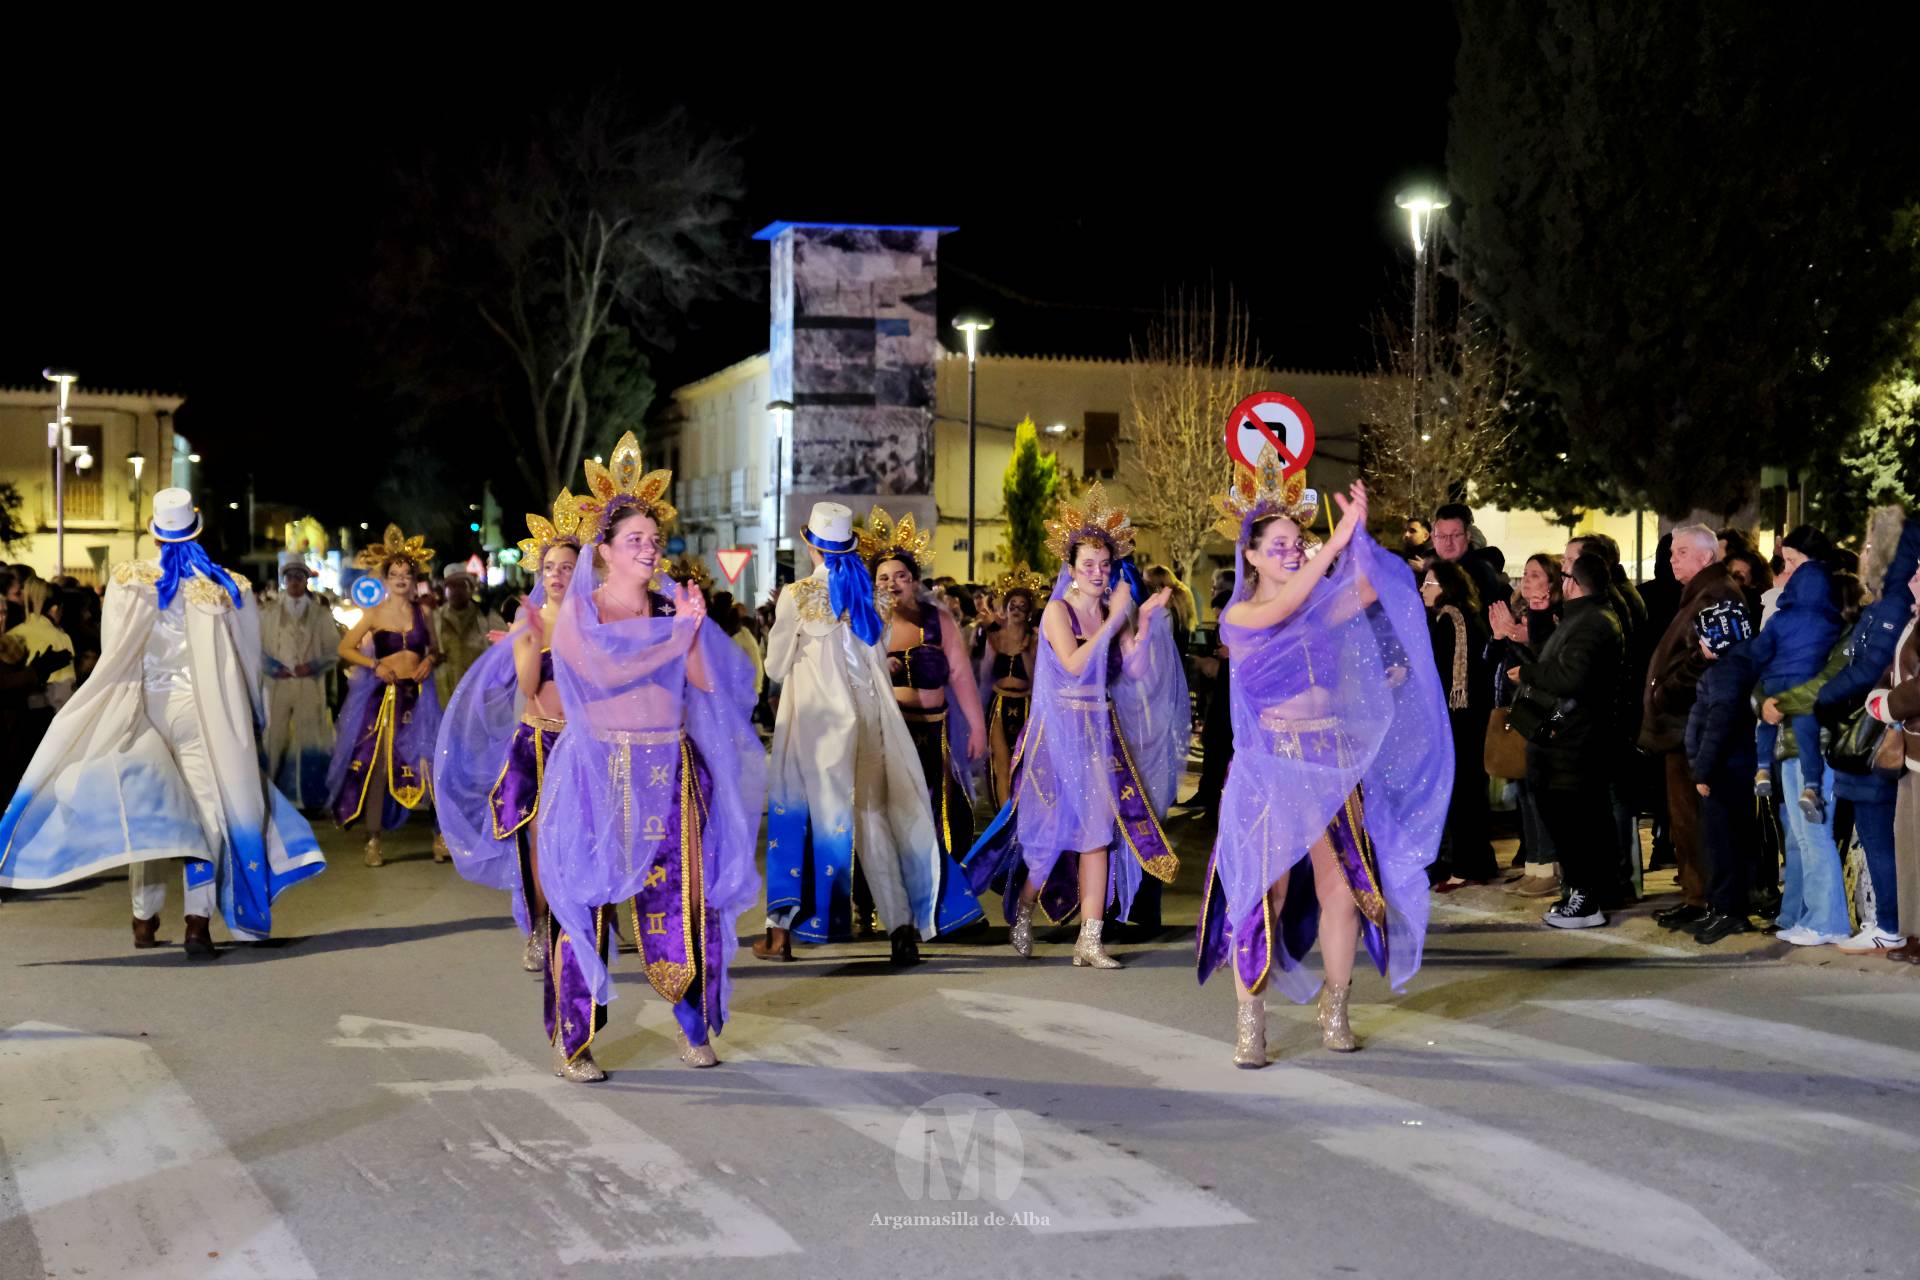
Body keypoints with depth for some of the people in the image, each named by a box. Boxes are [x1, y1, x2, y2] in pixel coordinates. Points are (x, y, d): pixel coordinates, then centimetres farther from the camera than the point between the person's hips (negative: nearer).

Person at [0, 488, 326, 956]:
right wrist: (248, 721, 16)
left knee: (144, 812, 12)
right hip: (199, 708, -1)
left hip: (144, 704, 2)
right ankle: (199, 923, -13)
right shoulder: (226, 588, -2)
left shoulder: (128, 581, -3)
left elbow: (114, 655, 0)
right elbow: (248, 664, 4)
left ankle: (145, 919, 18)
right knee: (207, 811, -1)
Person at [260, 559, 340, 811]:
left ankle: (310, 795, 1)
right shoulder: (268, 614, 11)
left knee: (309, 739, -3)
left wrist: (312, 667, -8)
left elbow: (335, 650, 8)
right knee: (275, 738, -3)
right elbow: (258, 647, 7)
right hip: (278, 684, 0)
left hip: (310, 685, 0)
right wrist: (275, 668, -9)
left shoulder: (321, 615, 11)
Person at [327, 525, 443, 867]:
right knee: (378, 765, 0)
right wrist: (375, 665, -11)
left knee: (429, 761, -4)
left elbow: (434, 650, 16)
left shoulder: (422, 612, 7)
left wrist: (430, 661, -6)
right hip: (384, 694, -2)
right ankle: (373, 841, 7)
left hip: (418, 695, 2)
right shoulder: (375, 614, 0)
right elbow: (344, 649, 2)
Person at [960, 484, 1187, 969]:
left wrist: (1145, 622, -8)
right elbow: (1073, 664, -20)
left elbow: (1136, 670, 1)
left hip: (1103, 732, 5)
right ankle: (1021, 914, 23)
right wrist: (1115, 619, -16)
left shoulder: (1116, 611, 9)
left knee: (1098, 832, -1)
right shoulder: (1059, 609, -5)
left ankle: (1089, 941, 0)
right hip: (1062, 729, -4)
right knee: (1056, 829, 0)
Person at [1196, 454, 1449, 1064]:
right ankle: (1250, 1026, -2)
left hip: (1334, 761, 4)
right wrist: (1336, 541, -29)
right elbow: (1284, 609, -23)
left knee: (1343, 887, 2)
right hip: (1272, 765, -4)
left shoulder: (1324, 608, 9)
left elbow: (1372, 587, -7)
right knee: (1266, 891, -7)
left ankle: (1335, 1012, 15)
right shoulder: (1239, 615, -3)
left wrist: (1360, 536, -21)